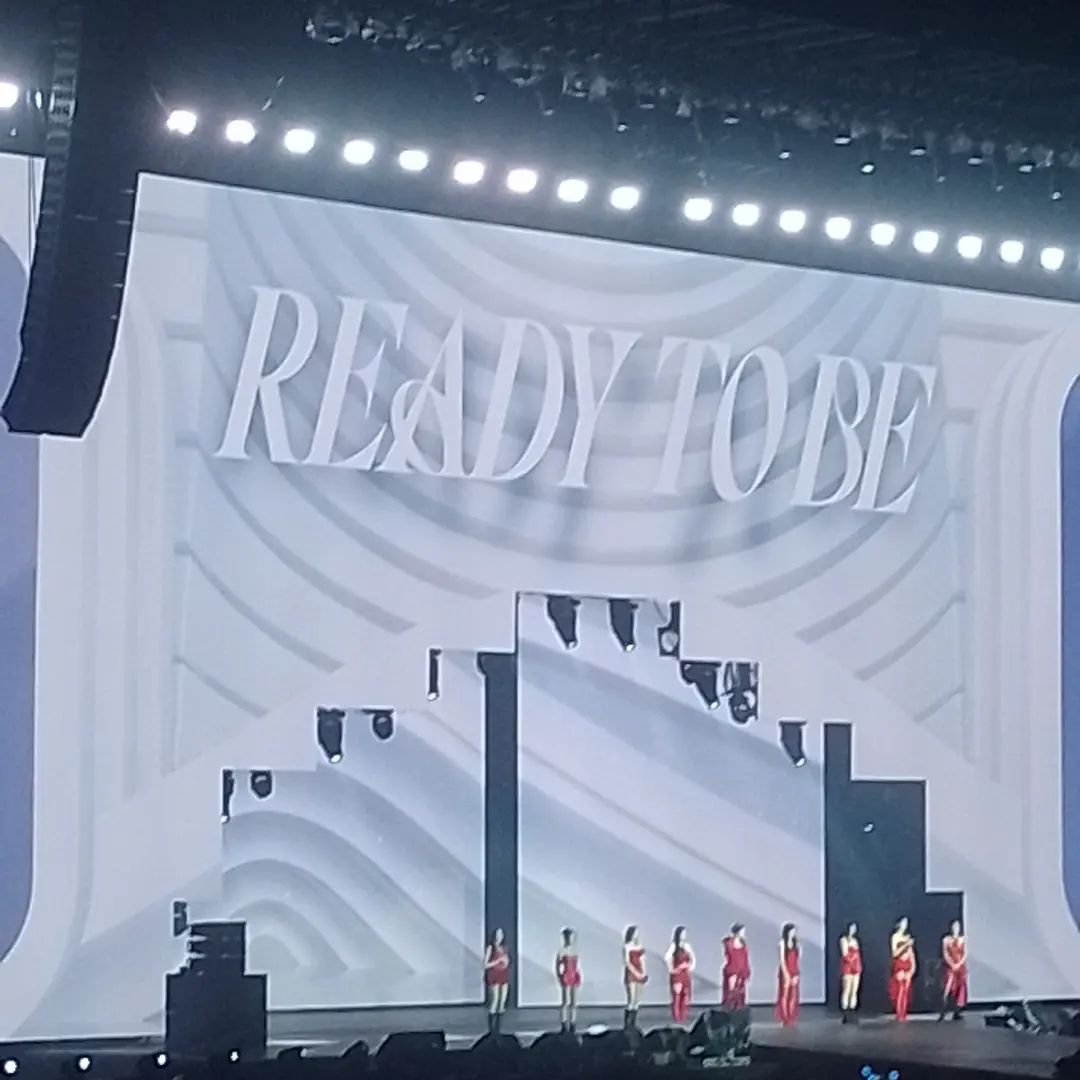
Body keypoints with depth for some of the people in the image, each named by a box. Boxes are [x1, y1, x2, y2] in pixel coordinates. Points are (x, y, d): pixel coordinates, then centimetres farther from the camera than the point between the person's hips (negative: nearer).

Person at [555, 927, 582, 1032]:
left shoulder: (575, 951, 11)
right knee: (564, 1002, -5)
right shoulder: (561, 952, -4)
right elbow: (556, 967, -6)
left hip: (574, 977, 5)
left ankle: (573, 1025, 9)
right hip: (565, 978, -5)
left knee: (574, 1003, 5)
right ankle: (564, 1025, -4)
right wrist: (558, 979, -14)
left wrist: (580, 978, 9)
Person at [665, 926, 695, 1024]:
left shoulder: (686, 945, 11)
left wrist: (692, 965, 1)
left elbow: (692, 958, 18)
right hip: (676, 974, -6)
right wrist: (671, 969, -15)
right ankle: (676, 1018, -8)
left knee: (685, 995, 5)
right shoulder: (673, 945, -7)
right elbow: (667, 957, -20)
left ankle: (683, 1018, 11)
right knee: (676, 995, -9)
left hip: (686, 974, 6)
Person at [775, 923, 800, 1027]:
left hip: (794, 974, 5)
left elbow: (797, 960, 9)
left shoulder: (796, 944, 9)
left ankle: (791, 1020, 7)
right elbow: (782, 960, -9)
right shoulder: (783, 943, -5)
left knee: (793, 996, 4)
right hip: (785, 972, -5)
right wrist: (787, 975, -14)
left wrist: (796, 975, 2)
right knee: (785, 995, -2)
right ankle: (785, 1020, 0)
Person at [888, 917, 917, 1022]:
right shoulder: (895, 937, -4)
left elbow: (911, 952, 14)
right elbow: (894, 953, -13)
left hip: (907, 966, 5)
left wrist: (913, 966, 4)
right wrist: (906, 945, -20)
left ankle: (903, 1014, 6)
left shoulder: (908, 937, 13)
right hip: (898, 965, -5)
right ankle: (899, 1015, -8)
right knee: (900, 990, -10)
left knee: (906, 990, 2)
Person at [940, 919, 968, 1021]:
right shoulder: (946, 939, 3)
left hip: (961, 967, 3)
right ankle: (943, 1013, -16)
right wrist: (952, 965, -15)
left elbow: (965, 954, 1)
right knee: (947, 989, -12)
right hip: (950, 967, -3)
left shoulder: (963, 939, 7)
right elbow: (945, 954, -4)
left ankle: (956, 1013, 6)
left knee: (960, 989, 1)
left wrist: (959, 964, -12)